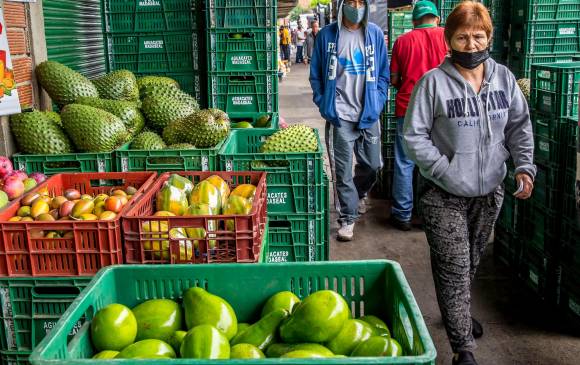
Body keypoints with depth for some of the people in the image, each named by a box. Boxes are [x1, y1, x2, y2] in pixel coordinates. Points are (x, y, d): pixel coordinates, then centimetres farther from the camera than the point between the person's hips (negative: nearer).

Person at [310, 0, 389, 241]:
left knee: (372, 165, 13)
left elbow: (383, 74, 8)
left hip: (369, 115, 2)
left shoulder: (375, 34, 3)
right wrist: (324, 105, -3)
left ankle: (358, 194, 43)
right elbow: (316, 75, 5)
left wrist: (377, 104, -1)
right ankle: (348, 217, 16)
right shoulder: (327, 35, -1)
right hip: (339, 116, -2)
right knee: (342, 171, 2)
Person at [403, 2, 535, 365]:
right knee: (453, 267, -3)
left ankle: (459, 313, 45)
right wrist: (445, 172, -17)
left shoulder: (504, 77, 0)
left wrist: (524, 165, -5)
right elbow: (413, 135, -11)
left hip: (490, 190, 5)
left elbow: (520, 125, 9)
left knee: (473, 261, 21)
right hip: (445, 195, -5)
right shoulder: (434, 82, -14)